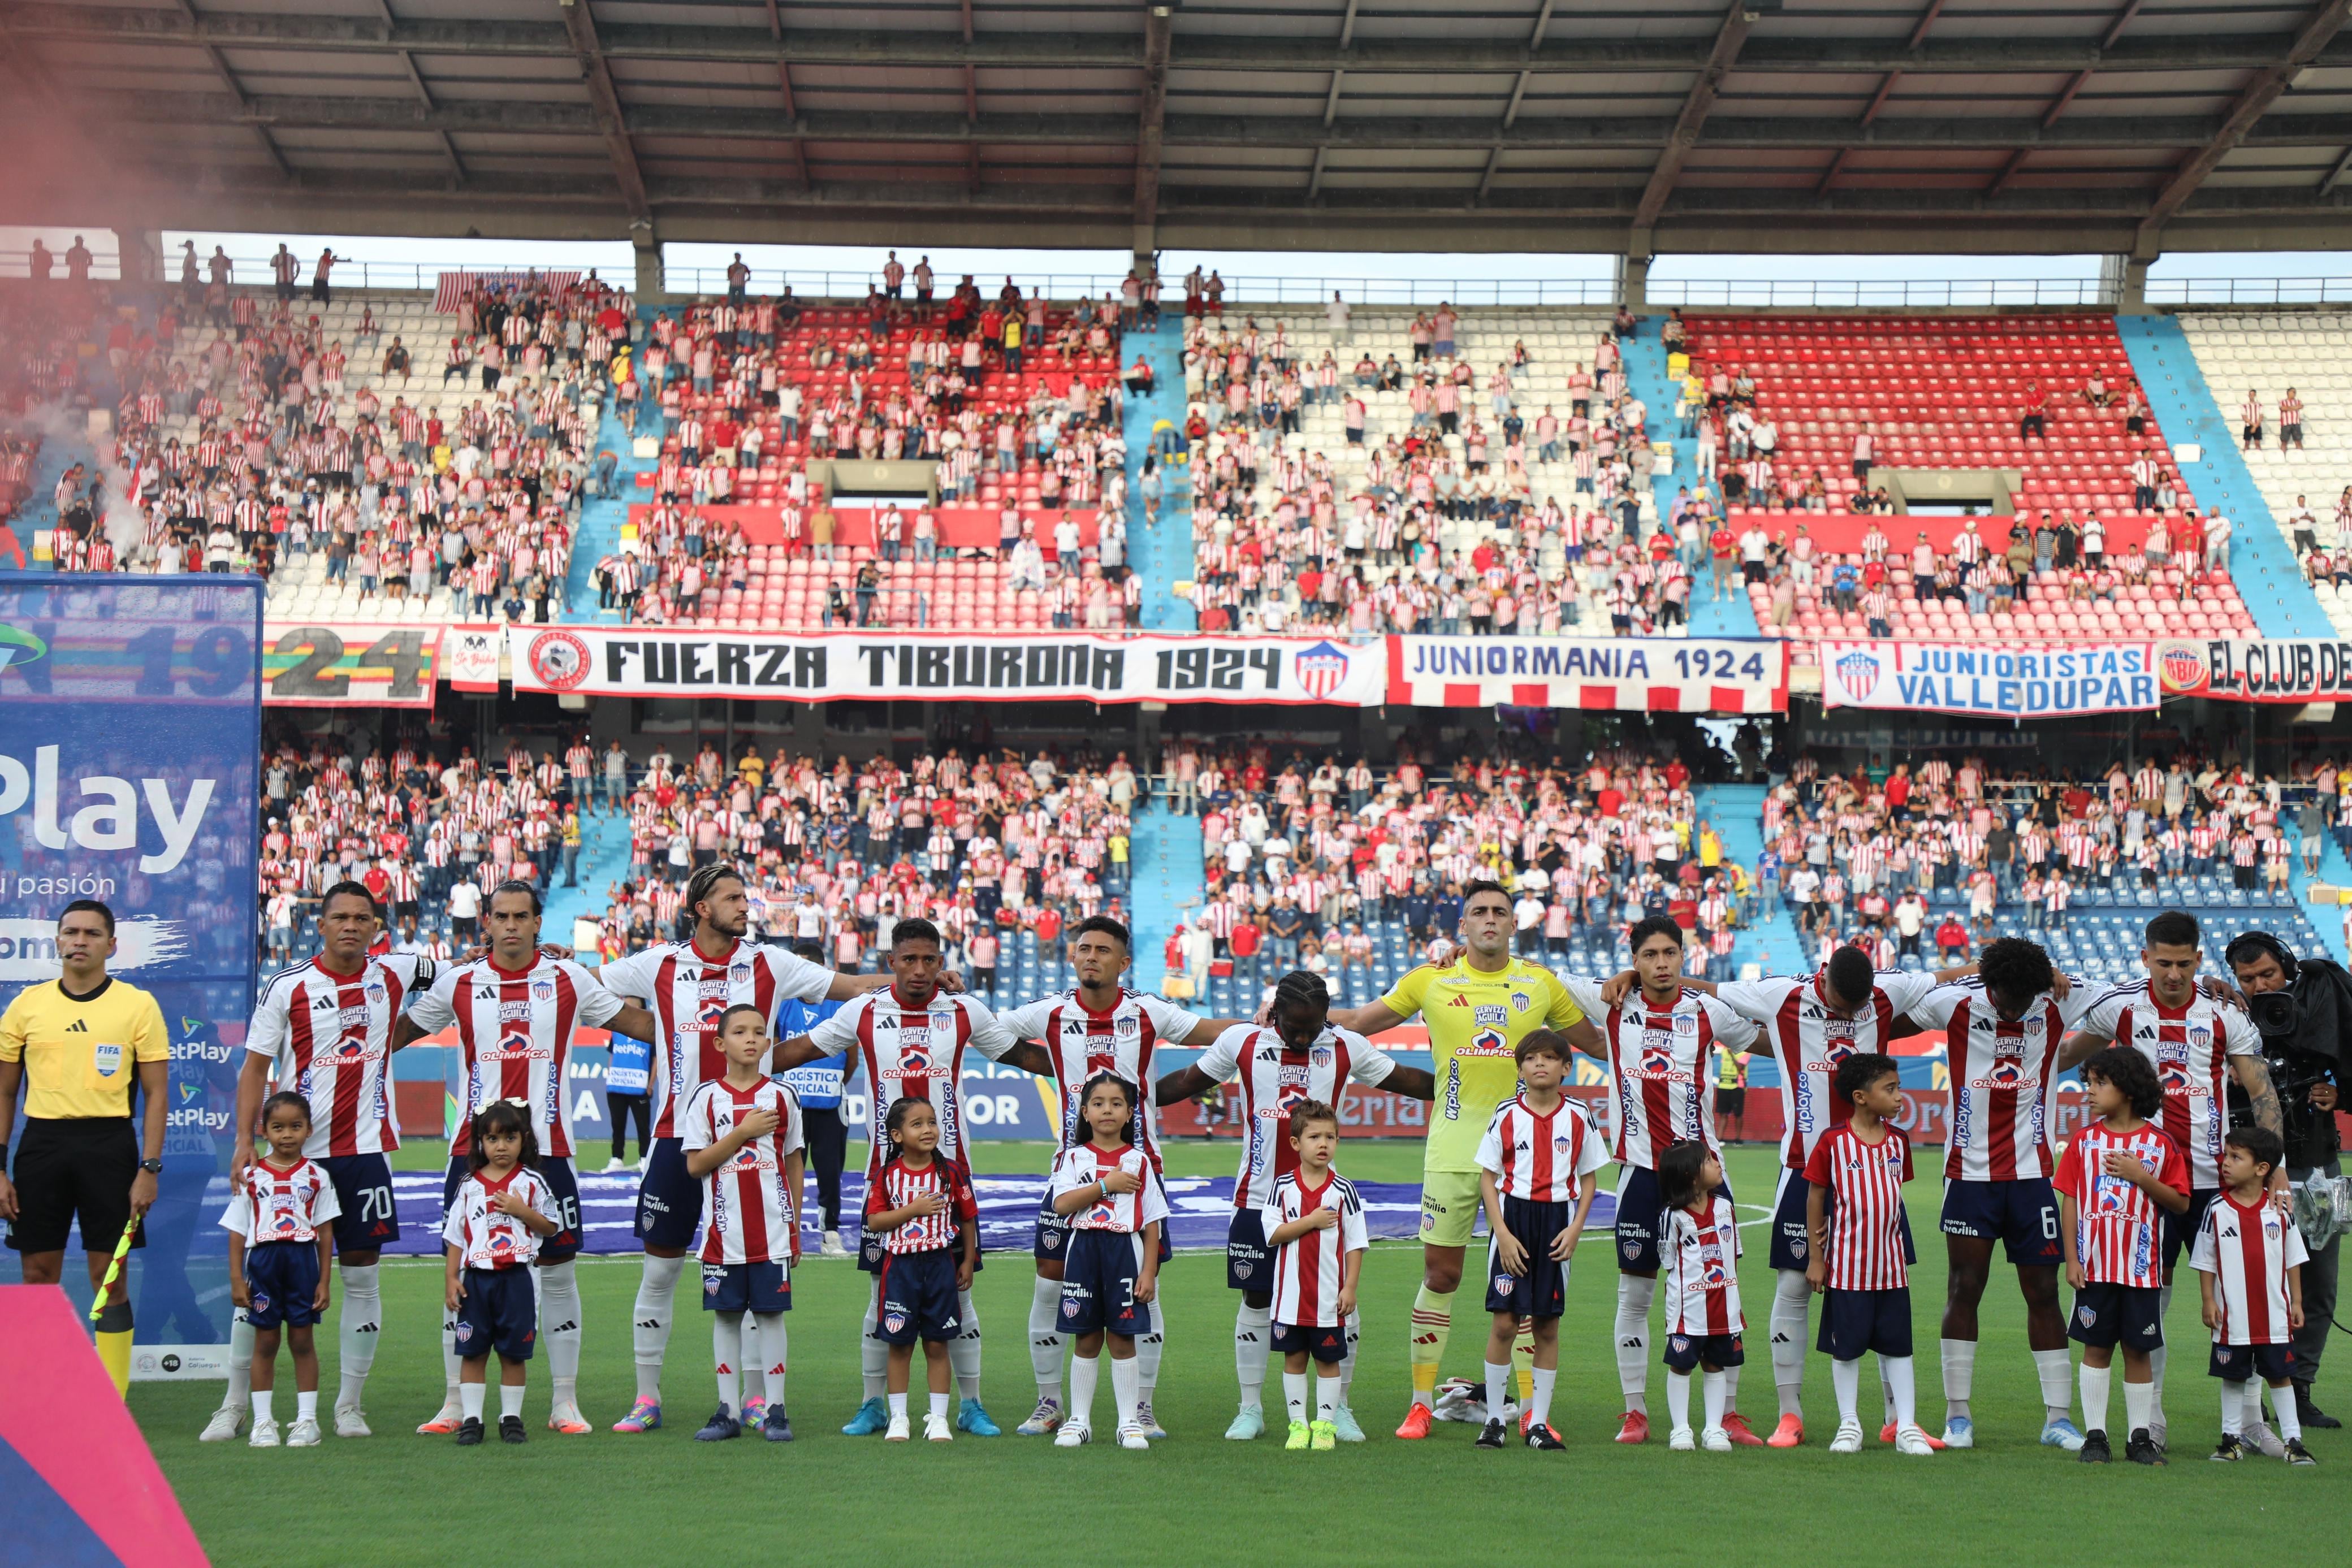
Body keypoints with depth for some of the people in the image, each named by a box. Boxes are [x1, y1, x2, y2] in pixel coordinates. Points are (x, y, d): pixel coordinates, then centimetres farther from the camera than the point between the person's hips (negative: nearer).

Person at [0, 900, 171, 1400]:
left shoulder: (138, 1005, 1)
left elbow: (155, 1093, 2)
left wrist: (149, 1169, -6)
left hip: (108, 1143, -2)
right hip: (41, 1143, 2)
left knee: (110, 1278, 0)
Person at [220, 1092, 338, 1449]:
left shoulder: (317, 1177, 4)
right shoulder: (251, 1176, 3)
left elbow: (325, 1231, 5)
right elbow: (237, 1231, 4)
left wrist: (323, 1281, 1)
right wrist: (236, 1279, -1)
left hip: (303, 1261, 0)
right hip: (262, 1261, 0)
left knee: (302, 1341, 4)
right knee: (265, 1342, 5)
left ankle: (307, 1419, 10)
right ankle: (263, 1421, 11)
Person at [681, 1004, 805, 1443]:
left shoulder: (782, 1097, 5)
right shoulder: (707, 1097, 1)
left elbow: (794, 1164, 10)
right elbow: (695, 1165, -3)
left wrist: (796, 1229, 9)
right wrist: (742, 1133, -13)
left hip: (773, 1232, 0)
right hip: (724, 1233, 0)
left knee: (770, 1314, 1)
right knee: (726, 1315, 5)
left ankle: (774, 1410, 6)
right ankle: (729, 1411, 11)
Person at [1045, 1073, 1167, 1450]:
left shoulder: (1138, 1161, 5)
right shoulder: (1073, 1158, 6)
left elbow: (1153, 1222, 3)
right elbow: (1062, 1204, -9)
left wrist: (1149, 1271, -3)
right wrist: (1106, 1185, -12)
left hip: (1125, 1251, 0)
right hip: (1083, 1250, 1)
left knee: (1122, 1337, 1)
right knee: (1087, 1338, 5)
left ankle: (1129, 1422, 8)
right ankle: (1079, 1420, 14)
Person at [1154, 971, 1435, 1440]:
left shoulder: (1347, 1047, 2)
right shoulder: (1241, 1041, 2)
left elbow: (1404, 1080, 13)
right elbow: (1187, 1083, 14)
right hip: (1258, 1200, 0)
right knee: (1256, 1300, 5)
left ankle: (1338, 1407, 12)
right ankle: (1251, 1408, 16)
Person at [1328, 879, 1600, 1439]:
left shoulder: (1541, 983, 6)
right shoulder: (1433, 980, 4)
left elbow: (1598, 1044, 19)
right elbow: (1356, 1022, 11)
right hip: (1452, 1150, -1)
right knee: (1440, 1275, 3)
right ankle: (1422, 1403, 14)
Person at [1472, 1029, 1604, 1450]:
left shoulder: (1578, 1118, 3)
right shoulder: (1507, 1116, 0)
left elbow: (1588, 1178, 8)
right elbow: (1488, 1177, 1)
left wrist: (1575, 1229, -5)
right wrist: (1503, 1233, -8)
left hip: (1556, 1222, 1)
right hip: (1512, 1217, -1)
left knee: (1548, 1326, 5)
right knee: (1504, 1322, -4)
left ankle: (1539, 1422, 12)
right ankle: (1494, 1419, 7)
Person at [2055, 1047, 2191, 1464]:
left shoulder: (2160, 1143, 1)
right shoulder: (2085, 1141, 4)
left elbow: (2181, 1203, 1)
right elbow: (2070, 1200, 3)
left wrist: (2141, 1176, -13)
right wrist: (2072, 1259, -3)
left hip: (2141, 1266, -1)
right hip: (2094, 1267, 1)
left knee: (2139, 1350, 5)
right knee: (2096, 1348, 4)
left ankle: (2140, 1437, 13)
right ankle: (2095, 1435, 10)